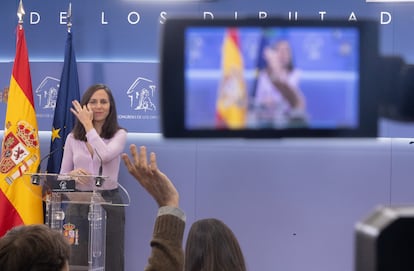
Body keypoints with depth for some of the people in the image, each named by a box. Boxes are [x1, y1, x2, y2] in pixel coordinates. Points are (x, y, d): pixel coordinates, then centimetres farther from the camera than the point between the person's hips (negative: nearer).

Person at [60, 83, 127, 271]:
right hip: (79, 204, 2)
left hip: (109, 203, -2)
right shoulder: (73, 138, 8)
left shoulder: (119, 135, 0)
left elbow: (106, 155, -22)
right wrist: (73, 174, -15)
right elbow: (62, 176, 9)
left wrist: (88, 125, -12)